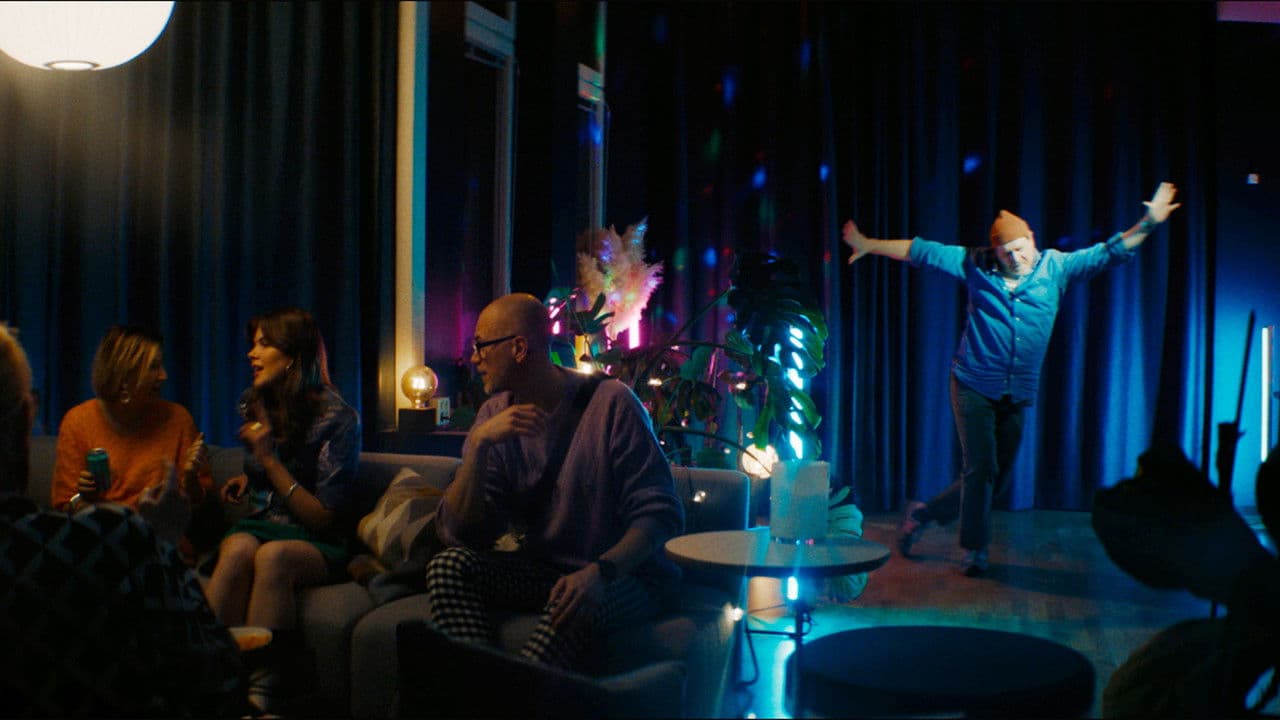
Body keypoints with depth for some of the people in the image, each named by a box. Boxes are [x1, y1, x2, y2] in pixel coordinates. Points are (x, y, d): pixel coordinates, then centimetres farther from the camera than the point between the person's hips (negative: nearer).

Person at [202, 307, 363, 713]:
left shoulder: (337, 417, -10)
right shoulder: (255, 404, 9)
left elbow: (322, 517, -12)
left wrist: (267, 458, -17)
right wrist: (249, 479, 8)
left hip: (318, 543, -4)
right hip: (262, 525, 4)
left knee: (271, 555, -38)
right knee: (238, 548, -32)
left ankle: (261, 695, -41)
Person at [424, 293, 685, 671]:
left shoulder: (611, 403, -13)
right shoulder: (495, 416, 2)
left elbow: (660, 513, -16)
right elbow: (459, 533, -6)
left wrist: (600, 571, -33)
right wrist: (478, 444, -20)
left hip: (622, 573, -5)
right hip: (542, 569, 5)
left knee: (575, 603, -37)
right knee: (448, 565, -20)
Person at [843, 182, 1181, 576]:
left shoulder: (1056, 267, 3)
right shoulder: (975, 264, 1)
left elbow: (1109, 252, -1)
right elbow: (921, 250, 5)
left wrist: (1147, 225, -16)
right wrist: (868, 244, 7)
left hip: (1018, 395, 3)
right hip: (973, 386, -3)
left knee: (997, 479, 7)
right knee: (980, 470, -6)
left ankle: (922, 514, 27)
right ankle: (975, 550, 10)